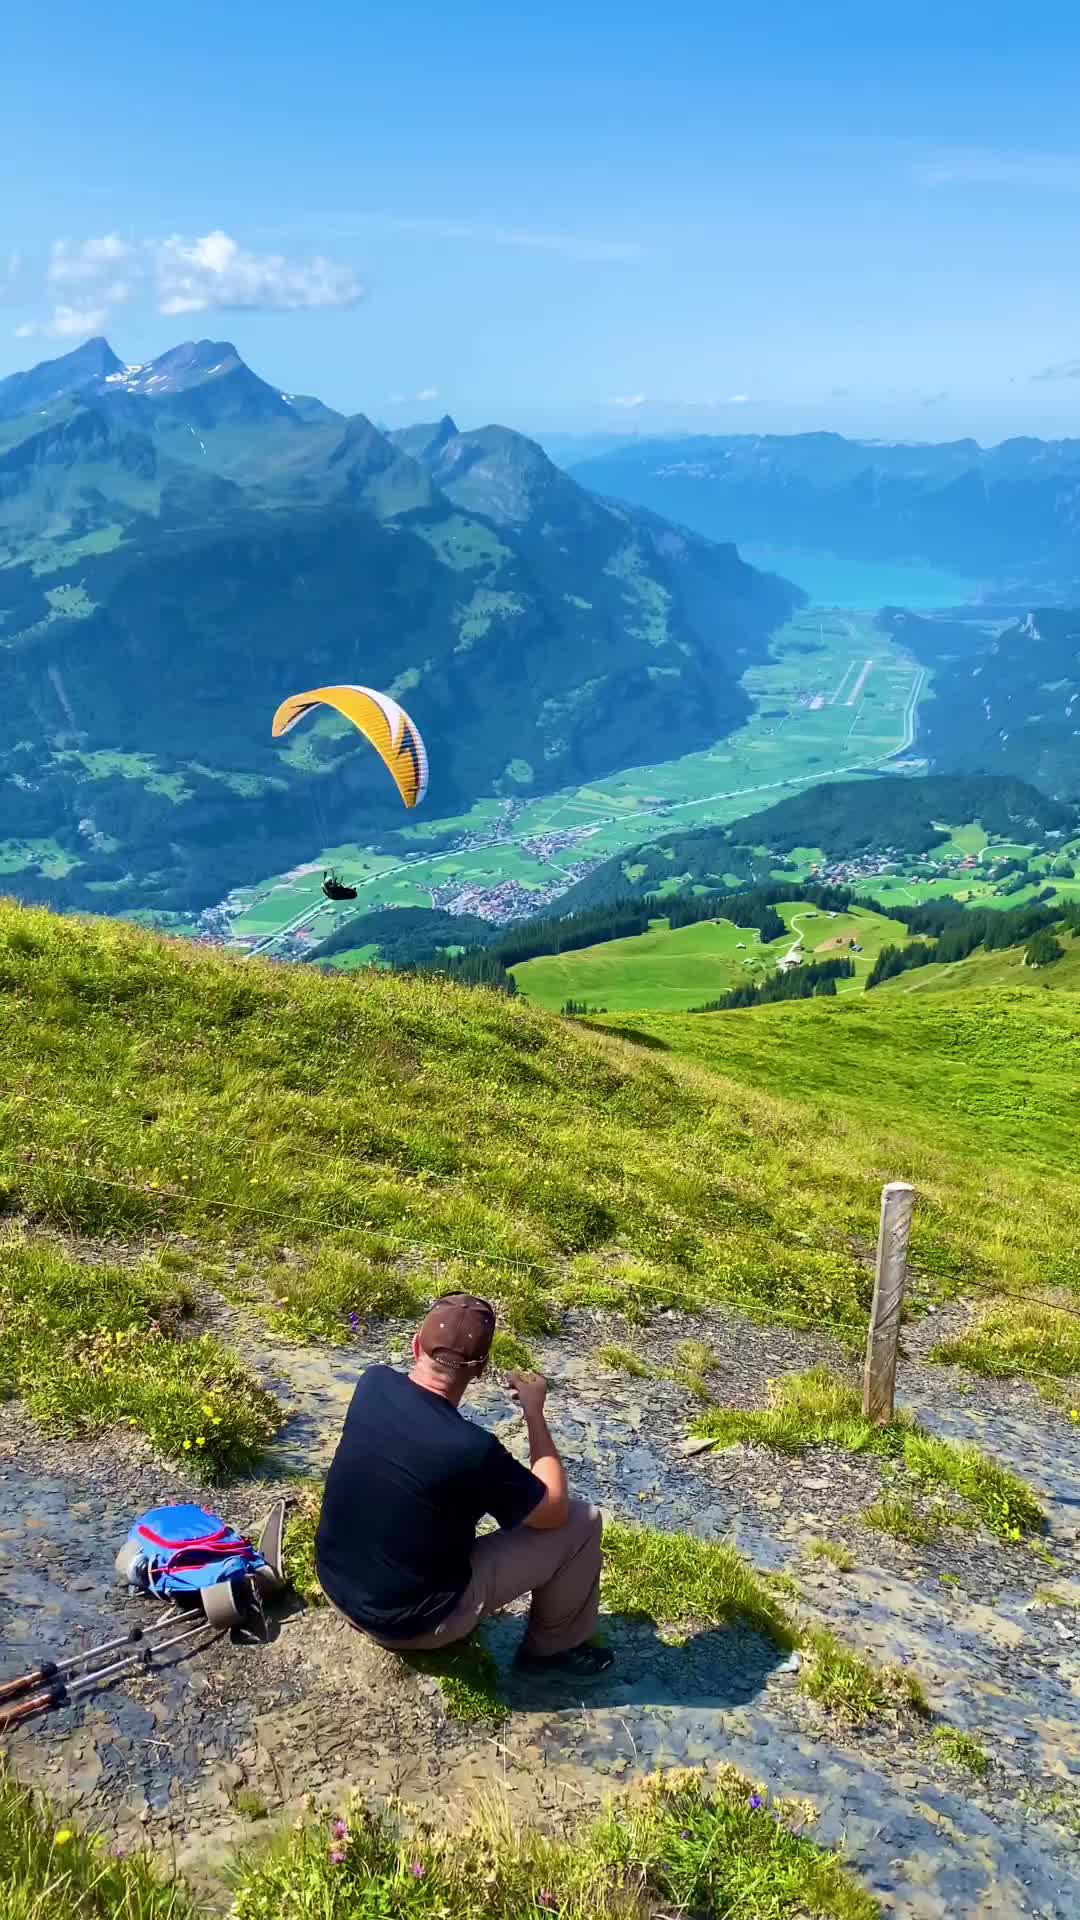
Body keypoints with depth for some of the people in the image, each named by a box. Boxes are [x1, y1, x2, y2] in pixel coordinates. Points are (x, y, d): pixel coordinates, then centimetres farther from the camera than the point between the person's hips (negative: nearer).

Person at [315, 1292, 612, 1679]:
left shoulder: (373, 1384, -11)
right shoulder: (470, 1448, -29)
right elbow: (554, 1511, -12)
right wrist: (534, 1411, -7)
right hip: (411, 1621, -6)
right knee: (581, 1521, -1)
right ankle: (553, 1647, 22)